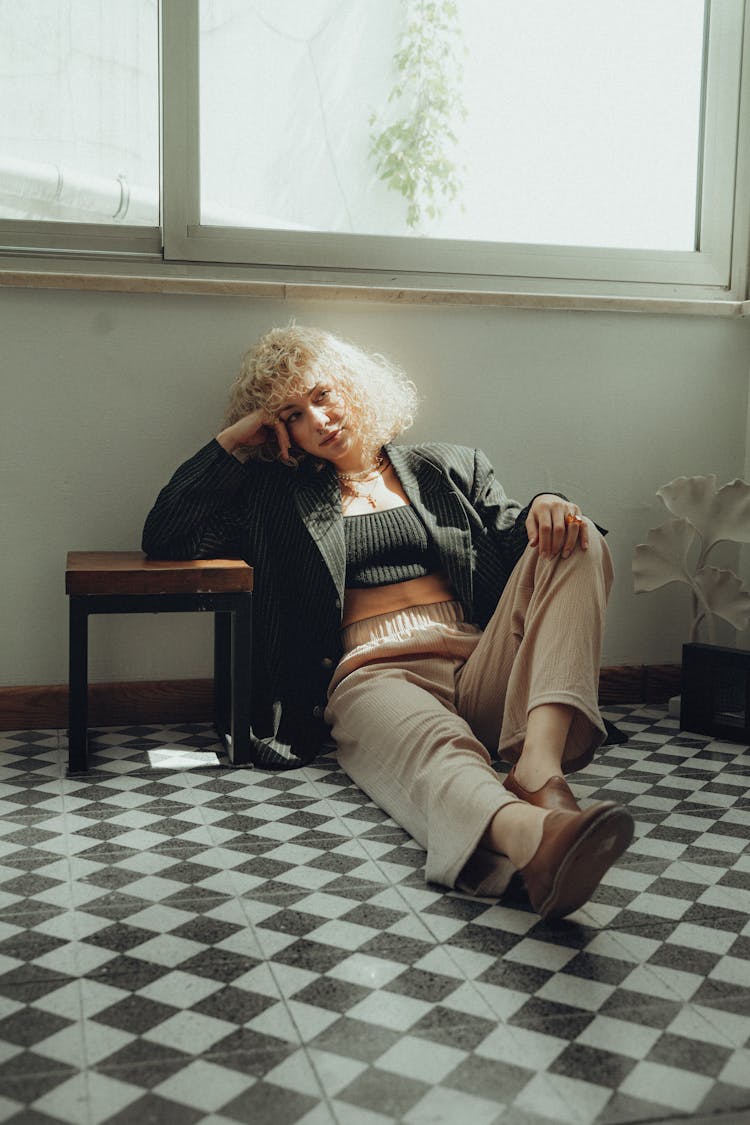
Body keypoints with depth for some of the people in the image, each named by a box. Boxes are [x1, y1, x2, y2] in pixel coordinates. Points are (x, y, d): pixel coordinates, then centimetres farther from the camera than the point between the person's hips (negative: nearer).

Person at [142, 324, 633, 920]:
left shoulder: (450, 467, 26)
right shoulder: (278, 494, 24)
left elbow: (517, 547, 15)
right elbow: (167, 537, 14)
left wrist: (542, 509, -10)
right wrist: (238, 435, 16)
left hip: (479, 666, 3)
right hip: (374, 676, -3)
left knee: (579, 544, -21)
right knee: (433, 752, -39)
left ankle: (539, 765, -42)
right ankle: (535, 838, -73)